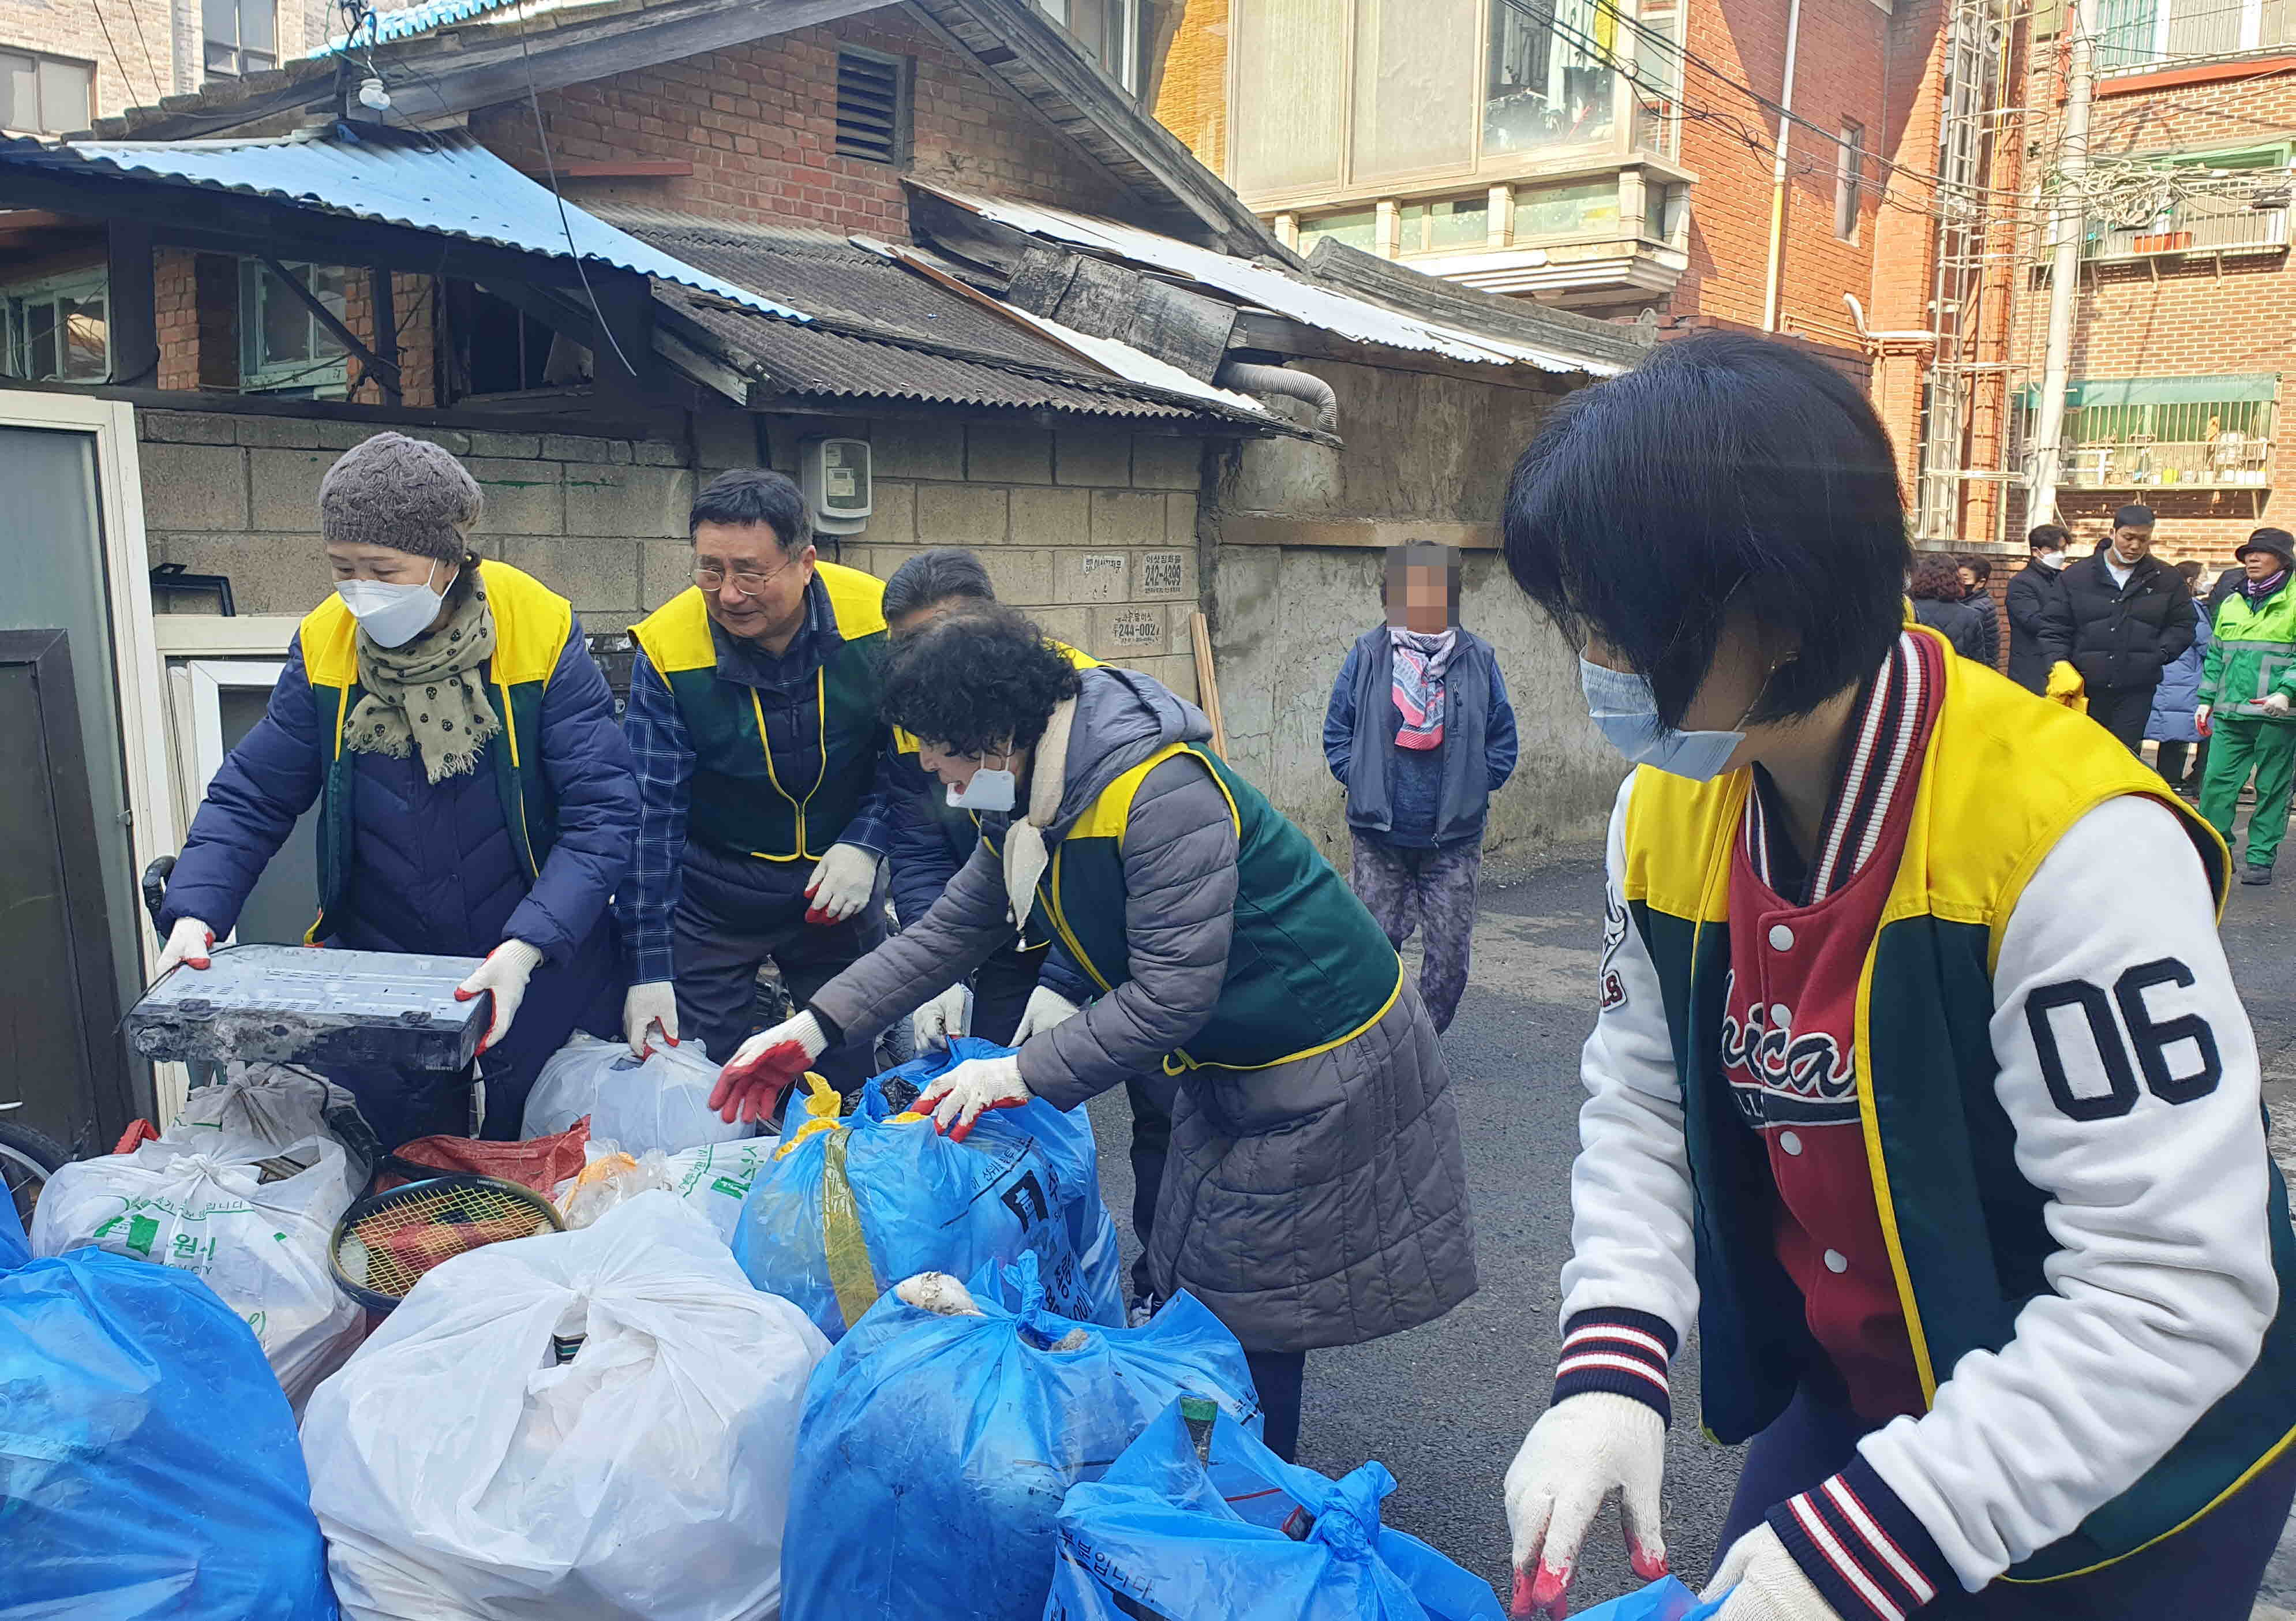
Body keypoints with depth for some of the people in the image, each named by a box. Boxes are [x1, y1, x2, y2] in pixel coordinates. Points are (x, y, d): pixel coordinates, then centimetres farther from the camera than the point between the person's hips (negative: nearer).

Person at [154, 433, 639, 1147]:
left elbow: (601, 813, -19)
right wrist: (194, 914, -16)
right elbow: (249, 798, 1)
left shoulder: (542, 634, -16)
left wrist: (528, 947, -29)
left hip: (541, 967, -2)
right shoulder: (323, 646, -6)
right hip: (381, 960, 3)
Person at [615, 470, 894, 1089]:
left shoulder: (877, 619, -16)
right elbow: (651, 813, -18)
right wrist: (650, 967, -21)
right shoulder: (666, 648, -19)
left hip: (836, 881, 2)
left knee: (853, 1082, 13)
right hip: (712, 893, -1)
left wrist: (865, 842, -17)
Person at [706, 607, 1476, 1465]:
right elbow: (953, 927, 5)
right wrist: (812, 1027, -1)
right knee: (1198, 1287, 16)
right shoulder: (1027, 799, -1)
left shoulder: (1165, 793, -31)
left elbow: (1171, 993, -31)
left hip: (1321, 1060, -9)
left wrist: (1023, 1073, -25)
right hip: (1227, 1060, 9)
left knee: (1255, 1303, 2)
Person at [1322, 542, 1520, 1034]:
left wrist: (1472, 790, -1)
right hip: (1380, 834, 0)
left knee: (1450, 949, 5)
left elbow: (1502, 741, 8)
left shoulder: (1478, 659, 1)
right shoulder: (1367, 655, -1)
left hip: (1455, 839, 1)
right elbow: (1337, 732, 6)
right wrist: (1362, 783, -5)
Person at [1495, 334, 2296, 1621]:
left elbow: (2178, 1291, -28)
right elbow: (1644, 1102, -1)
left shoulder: (2066, 836, -29)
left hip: (2122, 1479, -4)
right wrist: (1610, 1368, -15)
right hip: (1845, 1403, 5)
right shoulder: (1666, 809, -10)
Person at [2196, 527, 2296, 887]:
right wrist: (2206, 699, 14)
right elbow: (2215, 656, 20)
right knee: (2217, 783, -1)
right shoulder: (2231, 605, 16)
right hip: (2230, 713, 4)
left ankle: (2260, 858, 10)